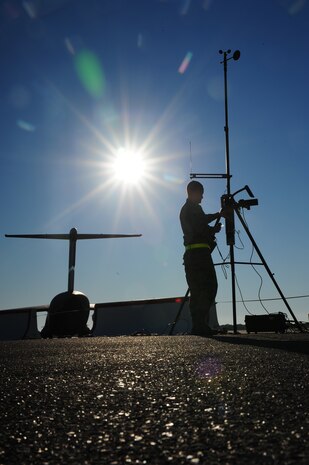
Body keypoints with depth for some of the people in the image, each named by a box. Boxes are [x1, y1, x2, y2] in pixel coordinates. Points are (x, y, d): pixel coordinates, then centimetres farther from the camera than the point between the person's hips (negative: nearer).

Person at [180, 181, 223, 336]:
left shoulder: (185, 209, 23)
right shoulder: (194, 208, -5)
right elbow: (200, 229, -13)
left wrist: (218, 215, 30)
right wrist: (214, 229, 5)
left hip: (190, 254, 10)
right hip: (200, 252, -10)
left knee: (197, 290, 7)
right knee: (209, 287, -13)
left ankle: (197, 325, 4)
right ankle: (200, 324, -19)